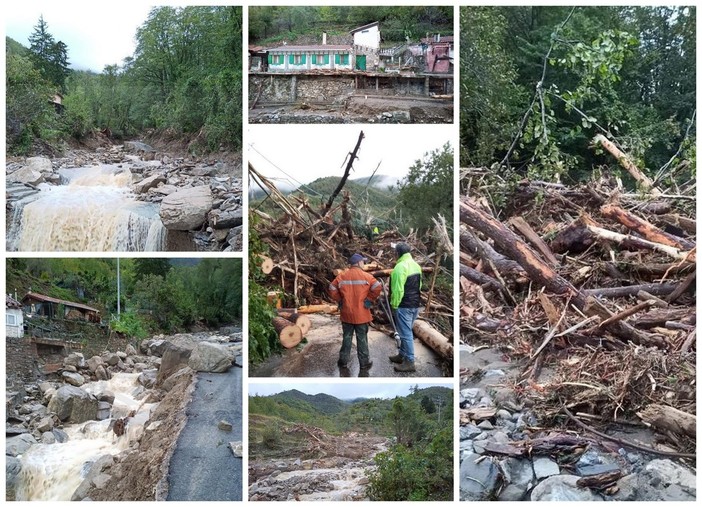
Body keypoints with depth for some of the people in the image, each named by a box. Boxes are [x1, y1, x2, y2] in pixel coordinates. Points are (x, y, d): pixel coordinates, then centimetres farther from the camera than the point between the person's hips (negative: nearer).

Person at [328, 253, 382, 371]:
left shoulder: (342, 276, 1)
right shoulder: (366, 276, -8)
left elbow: (331, 289, -1)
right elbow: (377, 287, -18)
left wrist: (339, 300, 8)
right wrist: (369, 300, -8)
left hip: (346, 314, 3)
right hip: (361, 314, -3)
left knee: (347, 338, 14)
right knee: (362, 339, 6)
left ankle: (343, 361, 21)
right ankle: (364, 363, 13)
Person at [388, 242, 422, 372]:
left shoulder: (400, 267, -19)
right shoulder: (416, 265, 10)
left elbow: (397, 289, -21)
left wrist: (394, 305, -12)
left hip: (404, 305, -9)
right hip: (415, 304, 9)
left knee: (406, 333, -4)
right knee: (406, 331, 19)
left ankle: (409, 362, -1)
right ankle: (402, 355, 31)